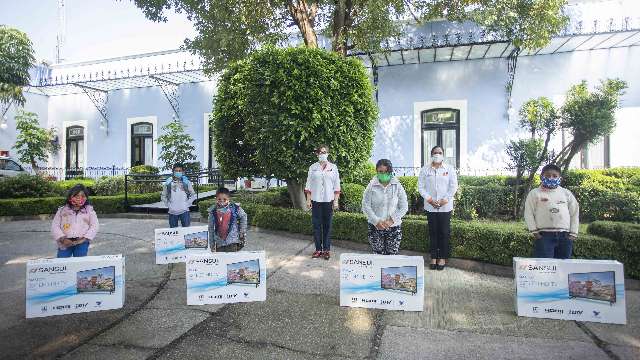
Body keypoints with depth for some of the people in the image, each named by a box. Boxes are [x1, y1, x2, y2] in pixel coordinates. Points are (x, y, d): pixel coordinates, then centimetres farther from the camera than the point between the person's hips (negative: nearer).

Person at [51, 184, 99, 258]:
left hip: (82, 242, -1)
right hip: (65, 242, 1)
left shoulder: (89, 210, 11)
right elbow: (55, 226, 7)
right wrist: (62, 238, -8)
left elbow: (94, 226, 3)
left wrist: (84, 238, -10)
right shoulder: (62, 210, 13)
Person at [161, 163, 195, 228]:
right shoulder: (168, 182, 1)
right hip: (172, 211, 1)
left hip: (184, 211, -1)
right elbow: (164, 196, 12)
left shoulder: (186, 181, 0)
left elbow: (192, 194, 10)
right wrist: (168, 205, 1)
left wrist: (187, 204, 0)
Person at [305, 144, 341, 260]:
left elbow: (337, 185, 5)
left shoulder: (333, 167, 6)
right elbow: (308, 185, 7)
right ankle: (318, 249, 12)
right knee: (316, 225, 3)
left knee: (327, 225, 3)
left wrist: (336, 201, -1)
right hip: (316, 200, 1)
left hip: (328, 201, 0)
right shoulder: (313, 167, 7)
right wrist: (308, 200, 0)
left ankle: (326, 250, 11)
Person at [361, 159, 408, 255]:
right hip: (375, 227, 0)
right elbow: (365, 206, -2)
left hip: (393, 227, 0)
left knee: (392, 256, 0)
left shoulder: (397, 186, 1)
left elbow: (404, 207, 0)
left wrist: (392, 220, -10)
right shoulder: (371, 186, -1)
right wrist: (376, 221, -12)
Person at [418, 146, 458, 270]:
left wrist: (445, 200, -10)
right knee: (433, 232, 6)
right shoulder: (424, 170, 4)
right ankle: (433, 257, 16)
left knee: (444, 232, 3)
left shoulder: (449, 169, 3)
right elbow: (421, 187, 2)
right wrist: (429, 199, -10)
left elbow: (453, 186, -1)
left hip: (445, 206, -1)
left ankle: (443, 258, 16)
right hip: (430, 206, 1)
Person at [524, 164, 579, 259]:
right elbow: (529, 213, 2)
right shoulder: (535, 193, 5)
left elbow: (574, 213, 14)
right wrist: (534, 231, -6)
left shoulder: (567, 193, 15)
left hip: (565, 236, 4)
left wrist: (573, 233, 6)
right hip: (544, 235, -4)